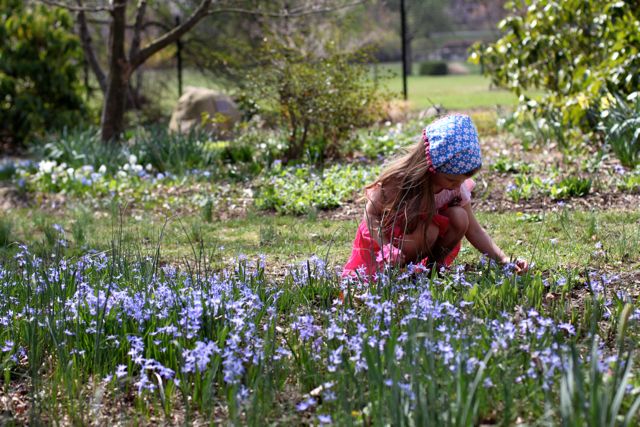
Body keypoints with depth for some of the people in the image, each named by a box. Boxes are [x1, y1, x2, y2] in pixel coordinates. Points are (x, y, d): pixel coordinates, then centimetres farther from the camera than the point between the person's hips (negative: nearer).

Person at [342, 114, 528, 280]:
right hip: (386, 233, -5)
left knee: (459, 217, -23)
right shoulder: (398, 180, -32)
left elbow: (474, 230, -13)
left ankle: (435, 265, -3)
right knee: (428, 232, -34)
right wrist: (387, 251, -36)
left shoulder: (457, 186, -19)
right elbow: (372, 214, -22)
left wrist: (503, 259, -24)